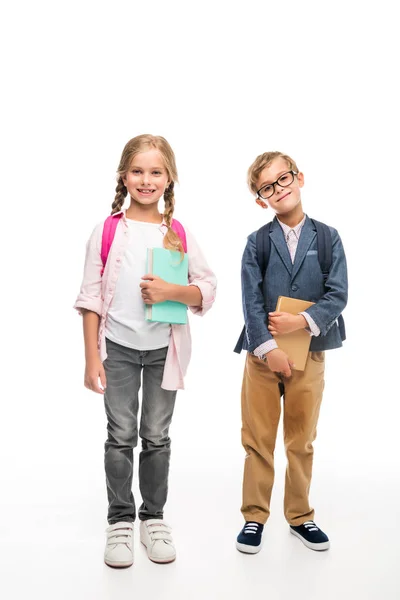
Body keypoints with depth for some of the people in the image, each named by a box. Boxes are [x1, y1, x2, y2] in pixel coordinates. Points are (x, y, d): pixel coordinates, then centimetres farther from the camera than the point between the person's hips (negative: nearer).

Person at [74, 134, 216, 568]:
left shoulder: (179, 234, 1)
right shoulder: (107, 230, -3)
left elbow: (207, 291, 1)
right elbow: (90, 298, -3)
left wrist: (170, 291, -19)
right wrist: (92, 359, -6)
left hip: (163, 348, 1)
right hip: (118, 347, -1)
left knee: (157, 437, 10)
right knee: (121, 436, 5)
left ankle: (153, 518, 25)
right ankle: (120, 522, 20)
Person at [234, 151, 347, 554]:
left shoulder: (328, 238, 3)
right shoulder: (257, 242, 1)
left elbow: (338, 296, -5)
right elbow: (251, 303, -7)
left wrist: (302, 321, -19)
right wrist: (270, 349, -16)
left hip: (309, 354, 1)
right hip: (263, 353, 0)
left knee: (302, 441, 12)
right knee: (258, 441, 7)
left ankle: (299, 516, 28)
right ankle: (254, 517, 21)